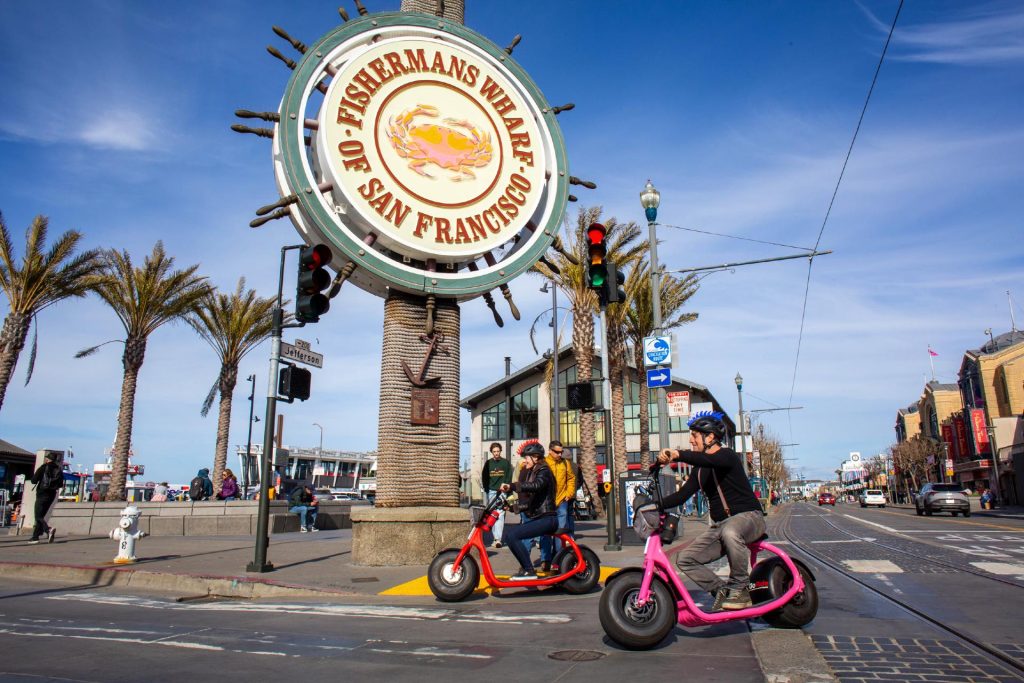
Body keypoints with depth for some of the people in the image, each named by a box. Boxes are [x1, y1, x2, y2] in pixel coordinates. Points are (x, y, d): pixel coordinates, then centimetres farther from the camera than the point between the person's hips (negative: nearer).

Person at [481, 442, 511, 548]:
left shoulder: (506, 463, 7)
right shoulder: (488, 463, 12)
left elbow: (509, 477, 6)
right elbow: (483, 477, 14)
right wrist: (486, 489, 4)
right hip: (491, 491, 3)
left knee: (500, 514, -13)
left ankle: (498, 539, -19)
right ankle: (495, 537, 8)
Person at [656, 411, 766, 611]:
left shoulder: (727, 455, -11)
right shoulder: (699, 470, 15)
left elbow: (710, 460, -35)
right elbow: (683, 495, 10)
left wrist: (678, 455, -50)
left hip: (748, 516, -8)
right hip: (719, 525, 8)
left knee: (730, 532, -42)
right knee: (684, 559, -8)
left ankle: (740, 589, -23)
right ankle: (722, 590, 3)